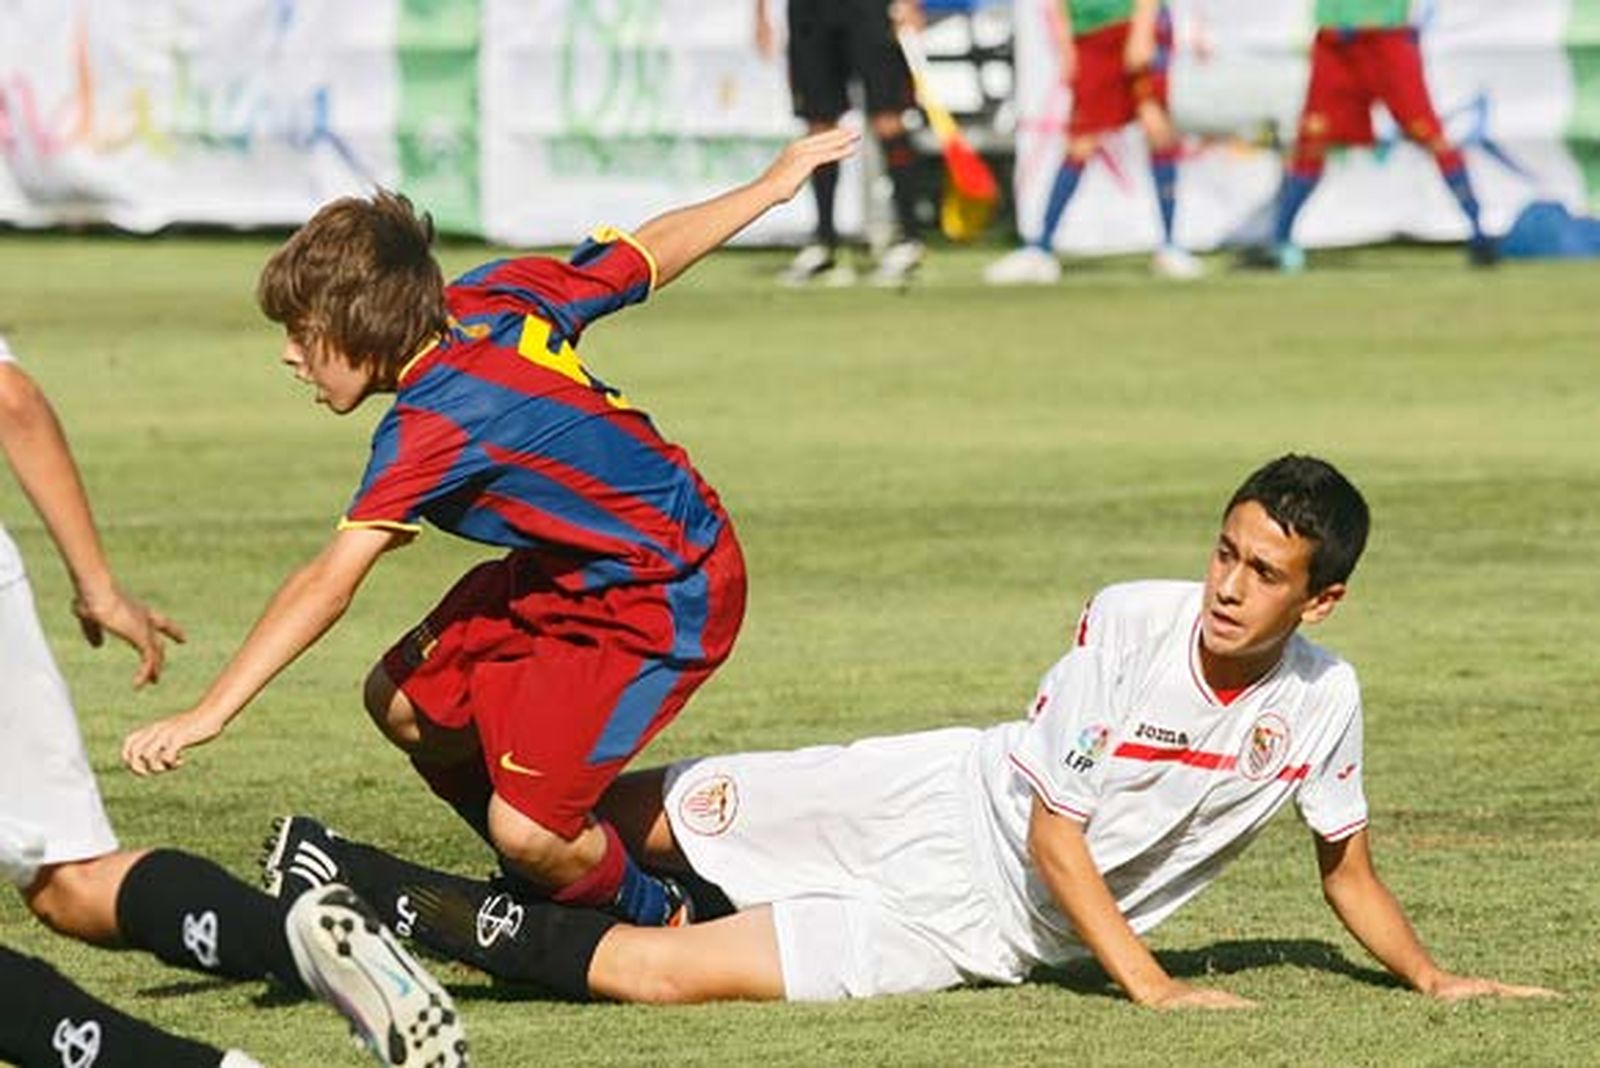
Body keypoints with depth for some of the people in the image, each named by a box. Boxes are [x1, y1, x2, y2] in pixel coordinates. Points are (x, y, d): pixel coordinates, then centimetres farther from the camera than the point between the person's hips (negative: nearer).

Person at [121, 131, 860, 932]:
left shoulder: (435, 422, -29)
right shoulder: (493, 296, -6)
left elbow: (328, 586, -35)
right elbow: (648, 253, 7)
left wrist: (208, 715, -37)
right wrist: (772, 183, 25)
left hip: (662, 604, -10)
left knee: (525, 831, -17)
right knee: (406, 701, 9)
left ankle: (665, 923, 12)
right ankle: (559, 878, 28)